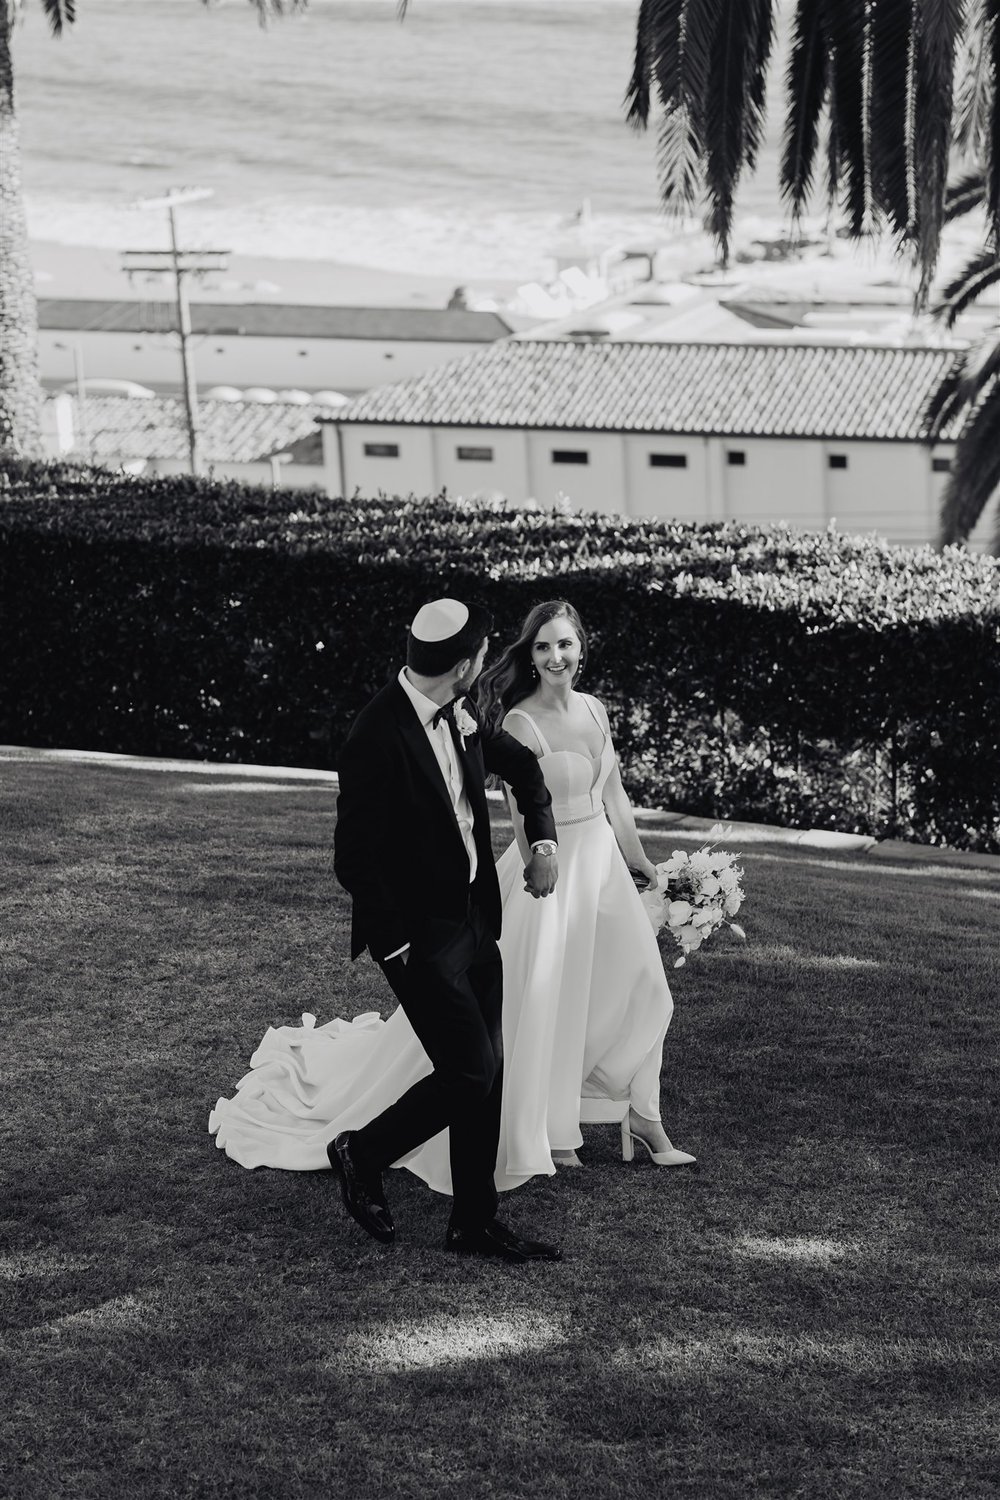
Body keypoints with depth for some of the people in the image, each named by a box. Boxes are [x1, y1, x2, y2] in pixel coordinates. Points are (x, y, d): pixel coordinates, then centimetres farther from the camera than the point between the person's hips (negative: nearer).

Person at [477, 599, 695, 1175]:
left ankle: (645, 1116, 20)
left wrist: (643, 863, 18)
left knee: (643, 986, 8)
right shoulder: (521, 722, -15)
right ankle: (551, 1136, 17)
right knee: (553, 1001, 3)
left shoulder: (595, 710, 4)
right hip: (550, 866, -7)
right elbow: (524, 818, -16)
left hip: (603, 858, 7)